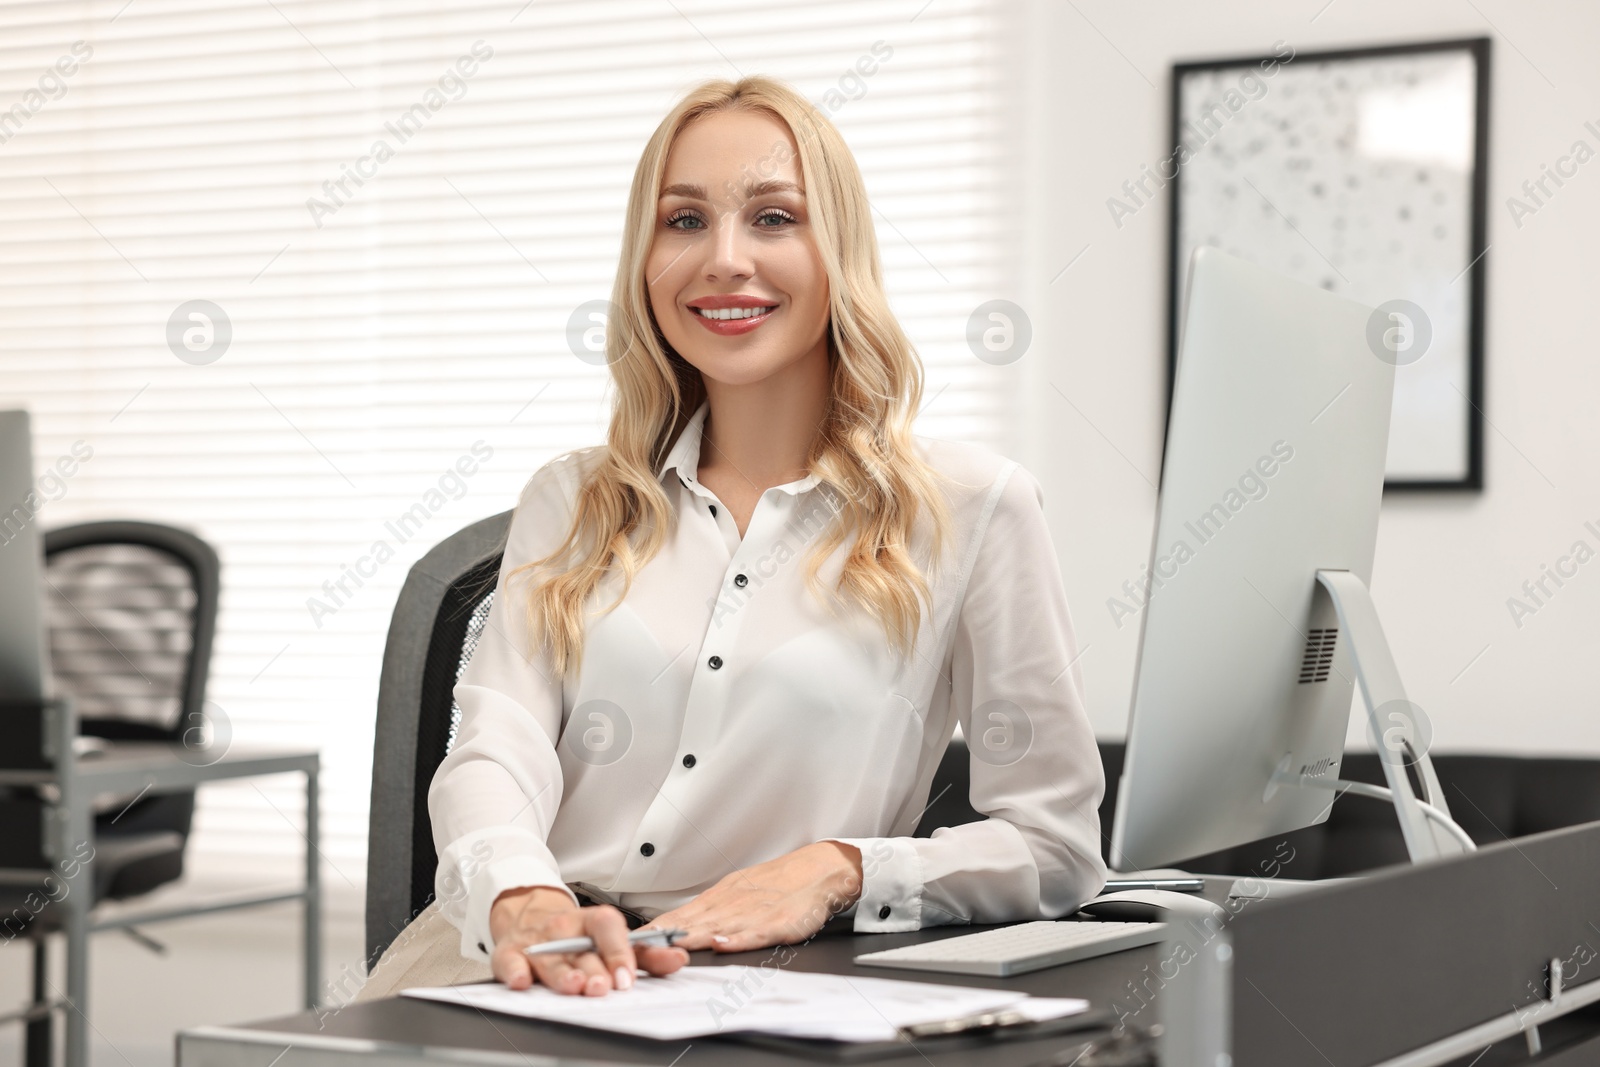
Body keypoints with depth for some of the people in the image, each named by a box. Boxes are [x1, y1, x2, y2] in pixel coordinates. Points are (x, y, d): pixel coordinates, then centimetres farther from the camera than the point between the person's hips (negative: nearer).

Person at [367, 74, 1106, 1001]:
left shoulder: (968, 507, 6)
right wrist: (523, 900, -21)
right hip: (551, 980, 2)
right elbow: (497, 748, 2)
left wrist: (836, 871, -11)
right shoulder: (571, 502, 17)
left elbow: (1057, 842, 6)